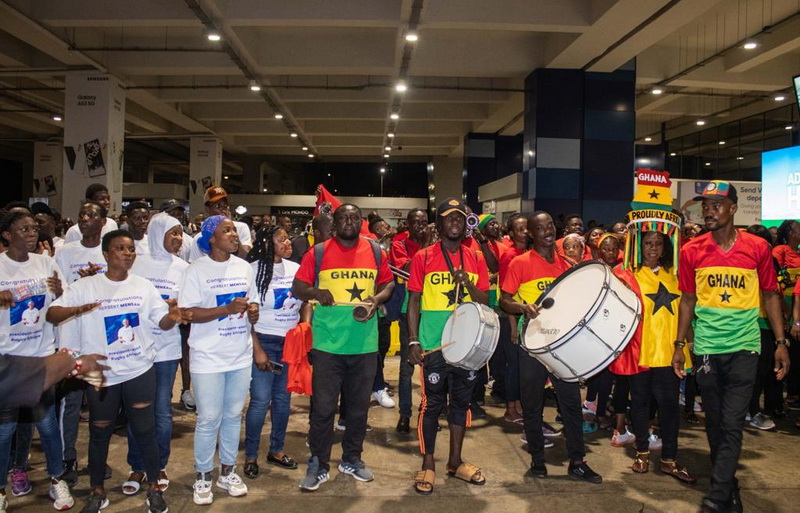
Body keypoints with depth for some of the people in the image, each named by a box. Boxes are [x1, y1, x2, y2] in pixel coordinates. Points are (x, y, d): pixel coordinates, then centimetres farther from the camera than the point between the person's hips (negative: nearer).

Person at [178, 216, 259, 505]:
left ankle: (227, 471, 29)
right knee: (209, 419, 2)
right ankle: (203, 476, 20)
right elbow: (188, 312, -14)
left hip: (241, 355, 5)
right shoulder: (197, 270, -9)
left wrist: (252, 311, -5)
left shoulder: (244, 267, 6)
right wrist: (227, 309, -23)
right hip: (209, 358, -5)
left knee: (233, 415, 13)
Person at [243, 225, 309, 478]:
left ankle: (276, 450, 28)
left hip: (292, 343, 5)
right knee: (260, 400, -3)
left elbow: (306, 303, 16)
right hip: (264, 341, -5)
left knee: (283, 398, 13)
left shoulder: (295, 269, 5)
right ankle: (250, 455, 14)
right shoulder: (254, 270, -8)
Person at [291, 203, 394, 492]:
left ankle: (352, 459, 32)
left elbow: (388, 284, 14)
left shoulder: (375, 252, 5)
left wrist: (377, 299, -7)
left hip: (365, 344, 3)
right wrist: (316, 292, -19)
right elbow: (297, 287, 1)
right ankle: (318, 465, 19)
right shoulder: (318, 253, -1)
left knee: (359, 405, 14)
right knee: (323, 407, 3)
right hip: (327, 344, -2)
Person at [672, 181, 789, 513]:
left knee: (732, 425, -4)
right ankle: (728, 485, 31)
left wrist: (780, 342, 0)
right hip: (706, 348, 2)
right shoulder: (692, 251, 0)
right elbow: (688, 300, 6)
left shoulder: (757, 248, -2)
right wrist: (679, 345, 4)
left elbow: (770, 296, 5)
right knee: (714, 423, 12)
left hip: (743, 347, -2)